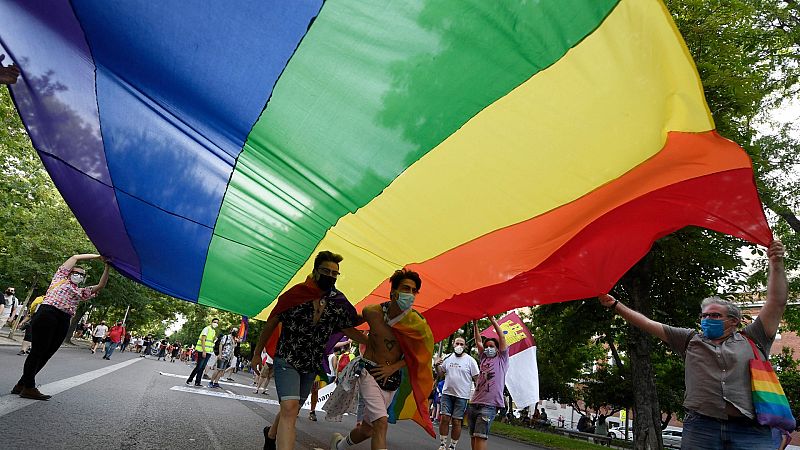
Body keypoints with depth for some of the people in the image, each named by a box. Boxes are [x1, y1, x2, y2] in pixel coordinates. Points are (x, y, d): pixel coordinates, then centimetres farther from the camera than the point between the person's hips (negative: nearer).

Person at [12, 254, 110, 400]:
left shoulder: (82, 292, 26)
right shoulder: (60, 278, 16)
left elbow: (100, 286, 17)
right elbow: (75, 257, 14)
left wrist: (107, 267, 9)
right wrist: (98, 256, 11)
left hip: (64, 322, 6)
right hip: (47, 314, -6)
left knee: (45, 354, 3)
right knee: (38, 350, -7)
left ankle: (22, 385, 11)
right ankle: (28, 387, -4)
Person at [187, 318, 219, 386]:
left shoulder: (214, 331, 17)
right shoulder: (207, 329, -9)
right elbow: (203, 340, -16)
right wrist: (204, 351, -21)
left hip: (208, 352, 8)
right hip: (202, 351, -8)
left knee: (202, 367, 7)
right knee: (199, 367, -7)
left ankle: (198, 382, 10)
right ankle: (189, 379, 5)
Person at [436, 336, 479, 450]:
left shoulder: (470, 360, -4)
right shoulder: (448, 358, 8)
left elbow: (476, 378, -3)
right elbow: (441, 373, 18)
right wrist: (438, 366, -3)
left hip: (461, 396, -3)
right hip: (447, 393, 3)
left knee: (456, 422, 1)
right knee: (444, 419, 0)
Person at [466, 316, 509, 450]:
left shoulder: (502, 359, 9)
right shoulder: (484, 359, 22)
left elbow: (501, 336, 2)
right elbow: (478, 341, 20)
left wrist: (492, 319, 1)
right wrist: (475, 324, 14)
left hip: (489, 405, -6)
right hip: (474, 403, 6)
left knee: (480, 436, -14)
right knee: (474, 436, 7)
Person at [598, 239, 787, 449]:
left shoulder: (751, 339, 16)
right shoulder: (691, 339, 20)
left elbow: (777, 303, 10)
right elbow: (649, 324, 17)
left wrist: (776, 264, 3)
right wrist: (616, 306, 12)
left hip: (751, 432, -1)